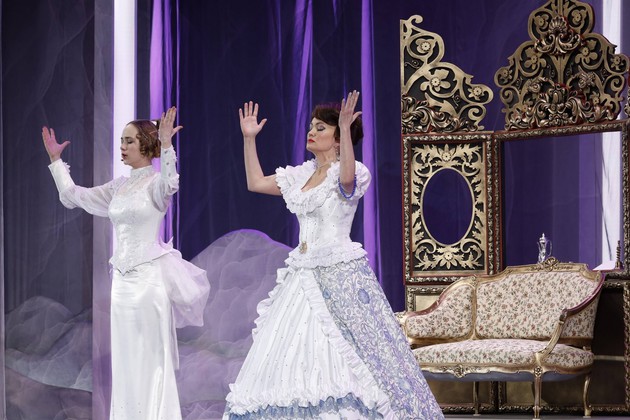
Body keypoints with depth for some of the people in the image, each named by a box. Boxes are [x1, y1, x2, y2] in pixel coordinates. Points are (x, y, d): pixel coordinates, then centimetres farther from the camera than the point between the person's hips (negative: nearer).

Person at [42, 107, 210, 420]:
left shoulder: (156, 182, -8)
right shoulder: (119, 186, 13)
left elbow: (169, 184, -33)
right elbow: (74, 195, 22)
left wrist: (166, 146, -46)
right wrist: (55, 160, 20)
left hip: (149, 276, -7)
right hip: (122, 277, 7)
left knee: (152, 357, -5)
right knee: (125, 358, 10)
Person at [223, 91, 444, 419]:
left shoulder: (351, 172, -7)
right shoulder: (302, 174, 14)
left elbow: (347, 179, -31)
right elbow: (255, 183, 20)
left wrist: (345, 129, -36)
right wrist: (249, 138, 15)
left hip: (340, 272, -7)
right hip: (303, 276, 7)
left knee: (348, 359, -9)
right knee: (292, 358, 4)